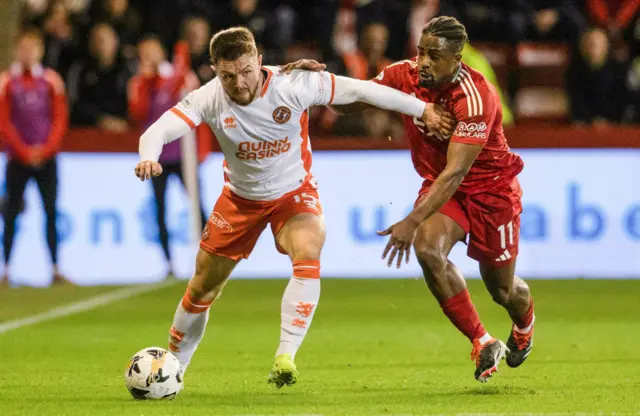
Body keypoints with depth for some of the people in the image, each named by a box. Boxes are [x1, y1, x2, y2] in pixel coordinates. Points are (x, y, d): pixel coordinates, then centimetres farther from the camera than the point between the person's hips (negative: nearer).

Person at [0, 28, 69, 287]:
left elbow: (60, 118, 2)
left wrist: (45, 150, -9)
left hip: (46, 157, 1)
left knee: (51, 212, -3)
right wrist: (25, 151, -10)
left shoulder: (51, 80, 4)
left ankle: (56, 270, -2)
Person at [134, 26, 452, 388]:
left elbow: (359, 90, -18)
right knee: (202, 290, 11)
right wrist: (149, 158, -57)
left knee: (308, 258, -33)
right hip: (240, 199, 2)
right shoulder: (209, 99, -23)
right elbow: (159, 130, -32)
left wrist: (421, 109, -11)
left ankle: (286, 357, -31)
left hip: (294, 193, -2)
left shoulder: (294, 86, -27)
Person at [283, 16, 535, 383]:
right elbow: (351, 102, -5)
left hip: (490, 187, -4)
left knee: (502, 290, 8)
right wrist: (322, 76, -26)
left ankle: (525, 317, 50)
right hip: (439, 184, 4)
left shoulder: (475, 97, -33)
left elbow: (455, 173, -38)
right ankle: (483, 345, -14)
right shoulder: (405, 75, -16)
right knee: (427, 248, -28)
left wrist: (412, 222, -46)